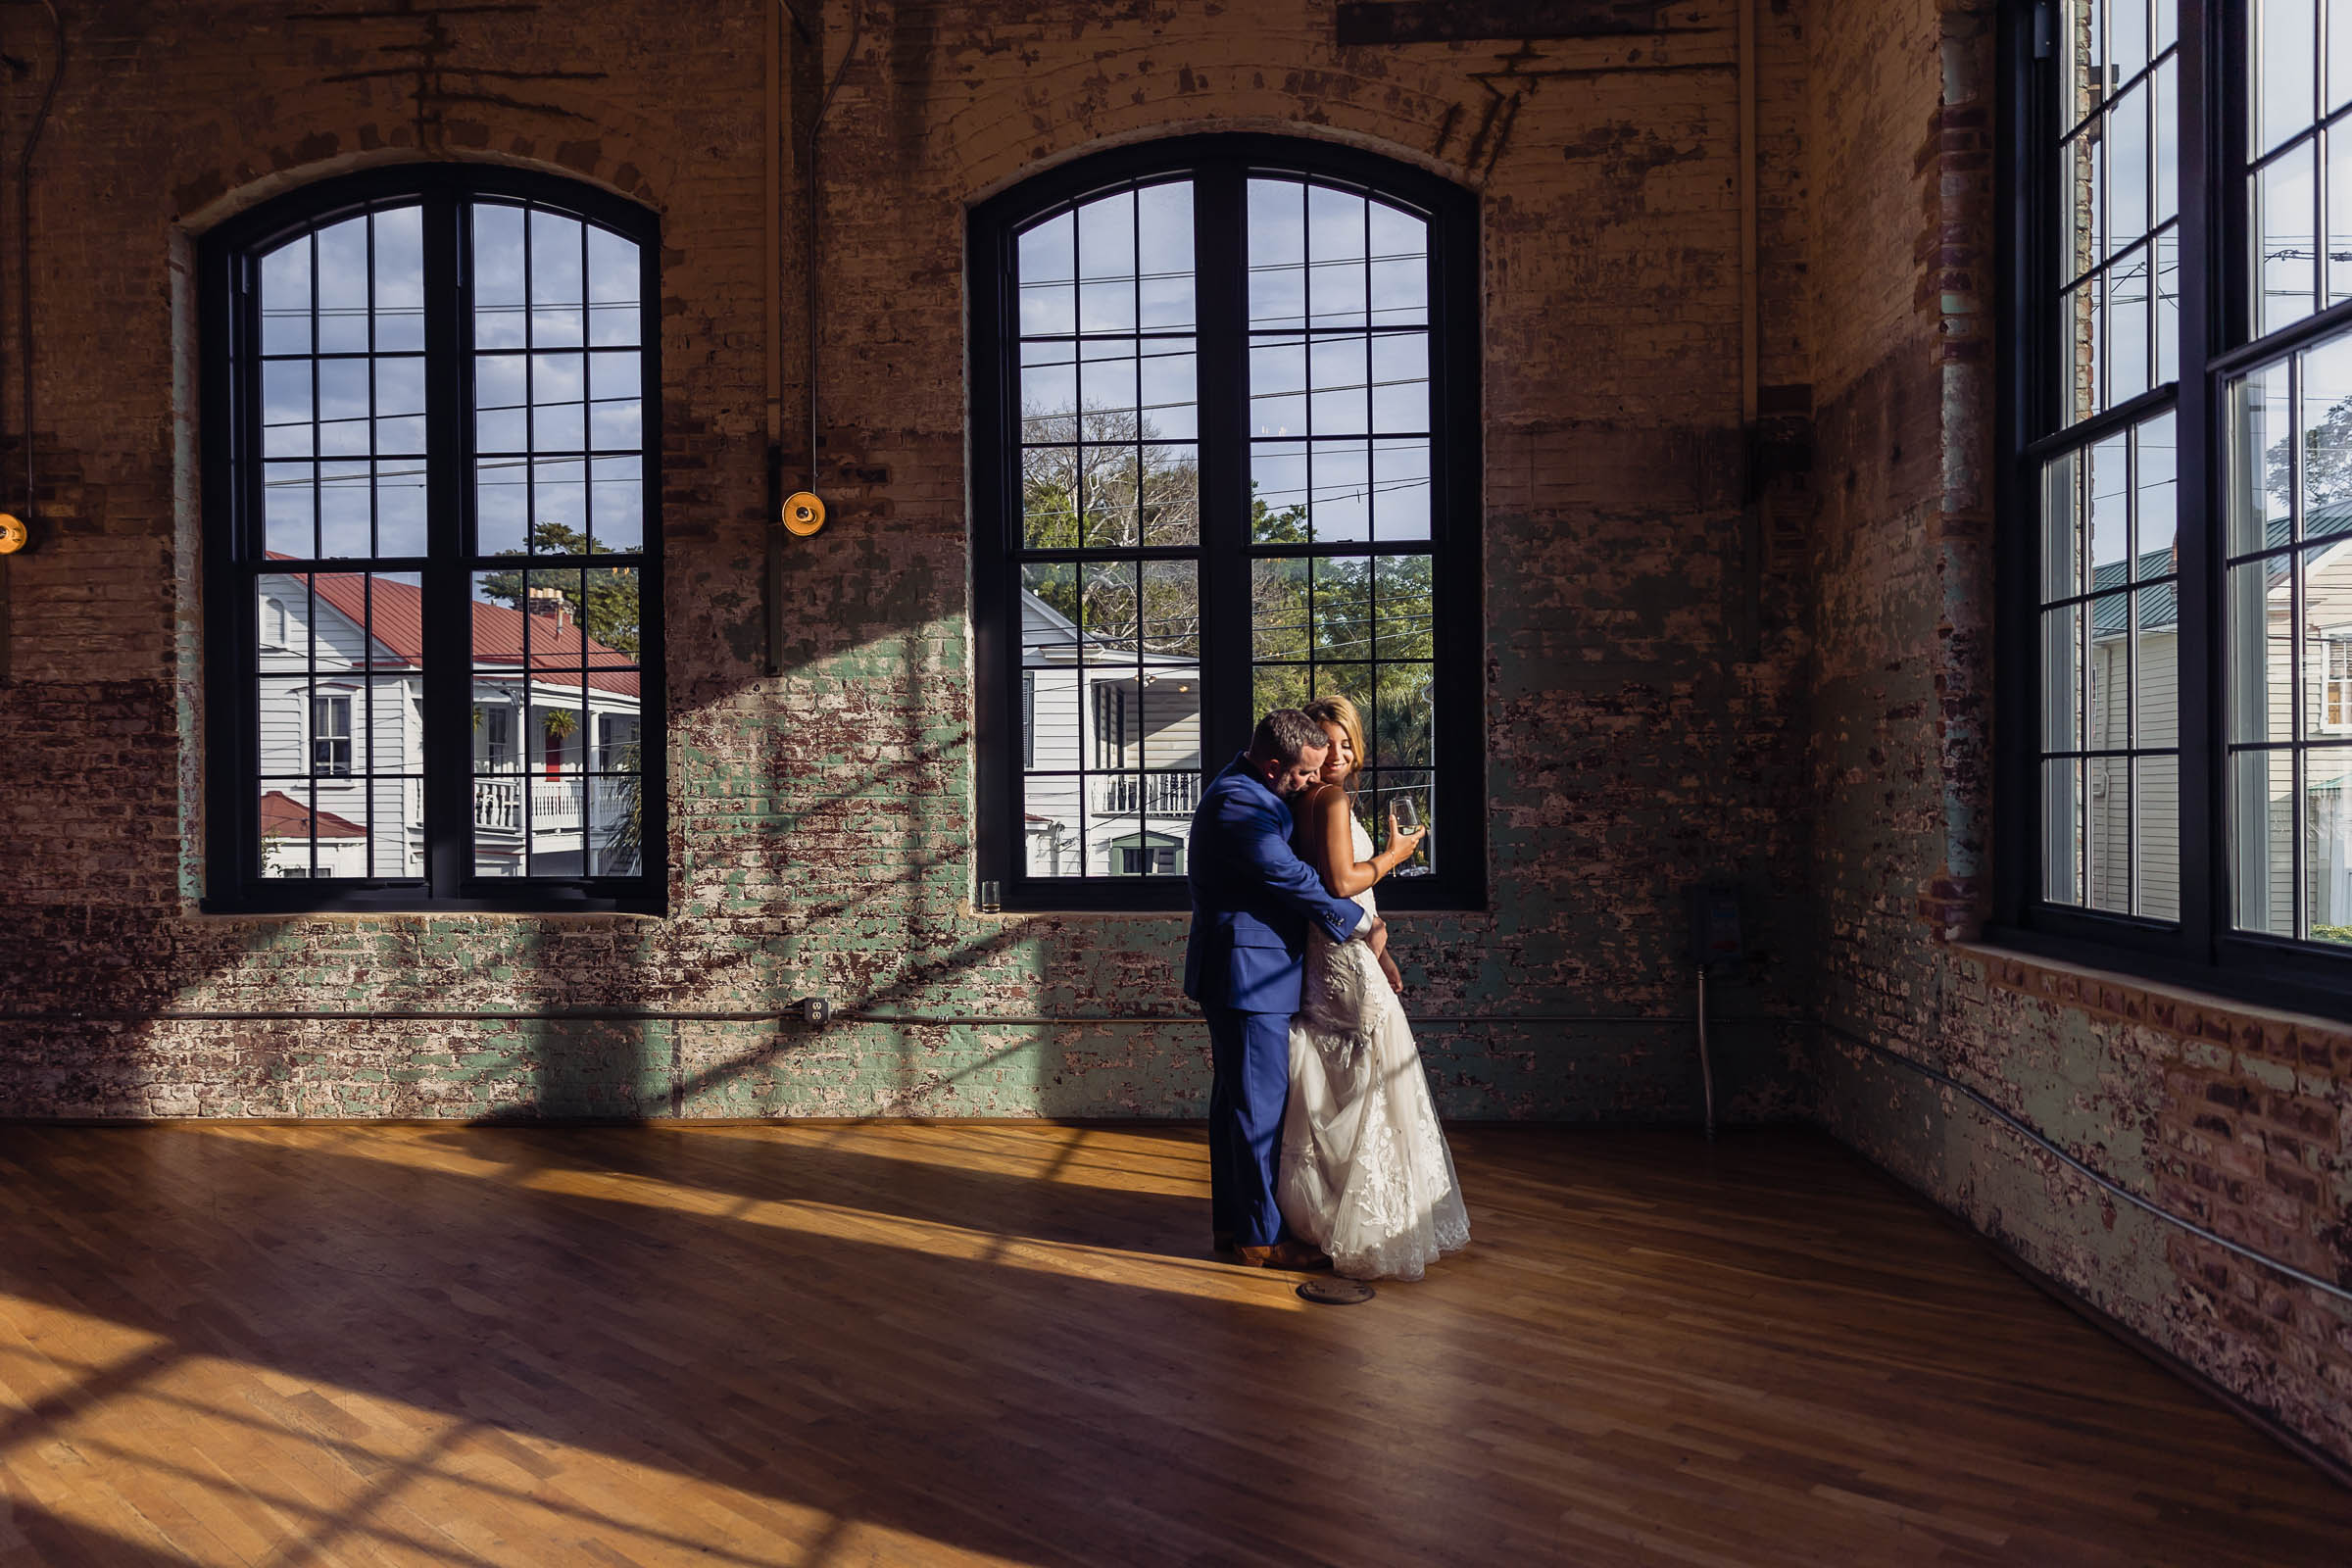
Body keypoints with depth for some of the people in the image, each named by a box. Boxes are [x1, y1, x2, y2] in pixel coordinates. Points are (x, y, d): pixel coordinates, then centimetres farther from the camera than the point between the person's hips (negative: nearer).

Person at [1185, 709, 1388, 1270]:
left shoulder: (1247, 788, 13)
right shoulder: (1240, 802, -21)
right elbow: (1291, 877, -21)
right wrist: (1362, 924, -11)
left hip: (1236, 973, 11)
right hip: (1249, 975, -11)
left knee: (1236, 1098, 16)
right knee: (1261, 1104, -3)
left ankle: (1232, 1222, 26)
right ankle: (1261, 1236, 6)